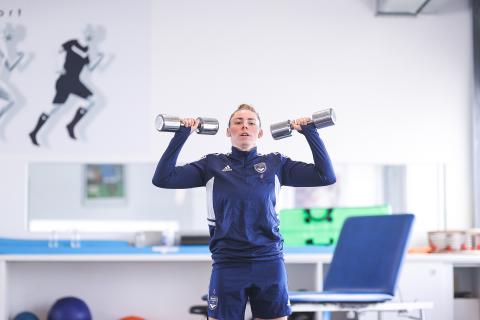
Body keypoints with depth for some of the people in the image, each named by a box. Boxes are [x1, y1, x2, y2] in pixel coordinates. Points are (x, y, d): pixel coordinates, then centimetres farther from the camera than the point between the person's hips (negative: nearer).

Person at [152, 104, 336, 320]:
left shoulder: (276, 164, 8)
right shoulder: (212, 165, 7)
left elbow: (326, 176, 3)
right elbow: (163, 178, 0)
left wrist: (309, 132, 1)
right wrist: (182, 134, -3)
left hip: (269, 263, 1)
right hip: (227, 264, -1)